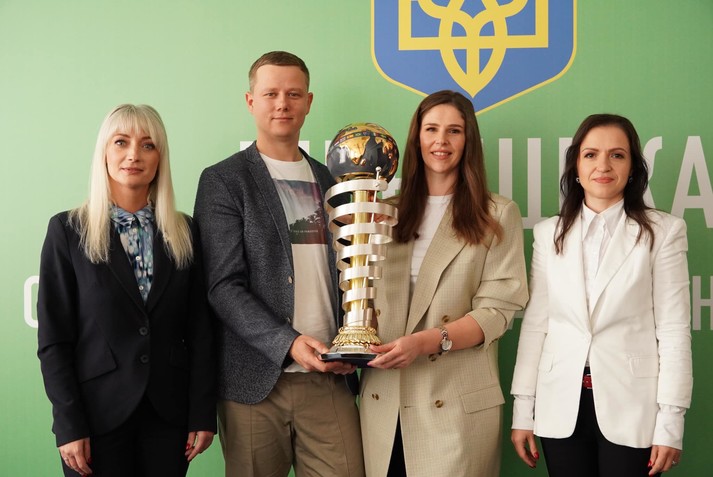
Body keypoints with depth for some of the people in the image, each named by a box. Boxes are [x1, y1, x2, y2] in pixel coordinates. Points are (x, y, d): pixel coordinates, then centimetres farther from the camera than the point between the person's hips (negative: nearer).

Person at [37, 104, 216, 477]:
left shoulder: (184, 232, 5)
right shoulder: (68, 230, -1)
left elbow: (199, 329, 4)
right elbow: (53, 338, -4)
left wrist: (202, 414, -1)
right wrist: (69, 425, -10)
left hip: (168, 411, 2)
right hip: (99, 412, -2)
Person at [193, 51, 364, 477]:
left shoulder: (330, 181, 14)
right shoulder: (223, 181, 1)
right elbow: (224, 286, -7)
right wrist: (288, 343, -18)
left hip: (330, 378, 3)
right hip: (257, 379, -3)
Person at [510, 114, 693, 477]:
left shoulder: (663, 232, -1)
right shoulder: (549, 233, 6)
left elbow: (673, 329, -4)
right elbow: (535, 323, 6)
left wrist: (670, 421, -8)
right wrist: (522, 410, 4)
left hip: (632, 407, -2)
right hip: (561, 406, 2)